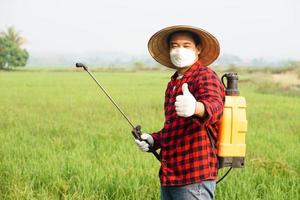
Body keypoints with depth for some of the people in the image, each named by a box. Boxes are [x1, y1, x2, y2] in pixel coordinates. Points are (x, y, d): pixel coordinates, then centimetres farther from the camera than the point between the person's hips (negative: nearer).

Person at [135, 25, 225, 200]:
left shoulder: (205, 76, -8)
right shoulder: (173, 83, 18)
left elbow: (215, 106, -31)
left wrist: (196, 108, -53)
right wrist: (153, 139, 8)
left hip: (194, 177, -8)